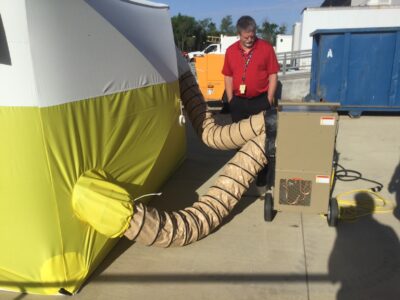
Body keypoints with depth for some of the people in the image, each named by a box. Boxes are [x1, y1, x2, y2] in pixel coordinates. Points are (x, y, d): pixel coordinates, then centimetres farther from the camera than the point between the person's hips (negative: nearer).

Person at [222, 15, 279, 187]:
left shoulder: (266, 48, -4)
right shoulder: (231, 51, 4)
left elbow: (273, 76, -3)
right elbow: (228, 77, 9)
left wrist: (269, 101, -7)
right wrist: (231, 101, 4)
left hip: (260, 101, -3)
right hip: (239, 102, 3)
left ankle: (262, 174, 17)